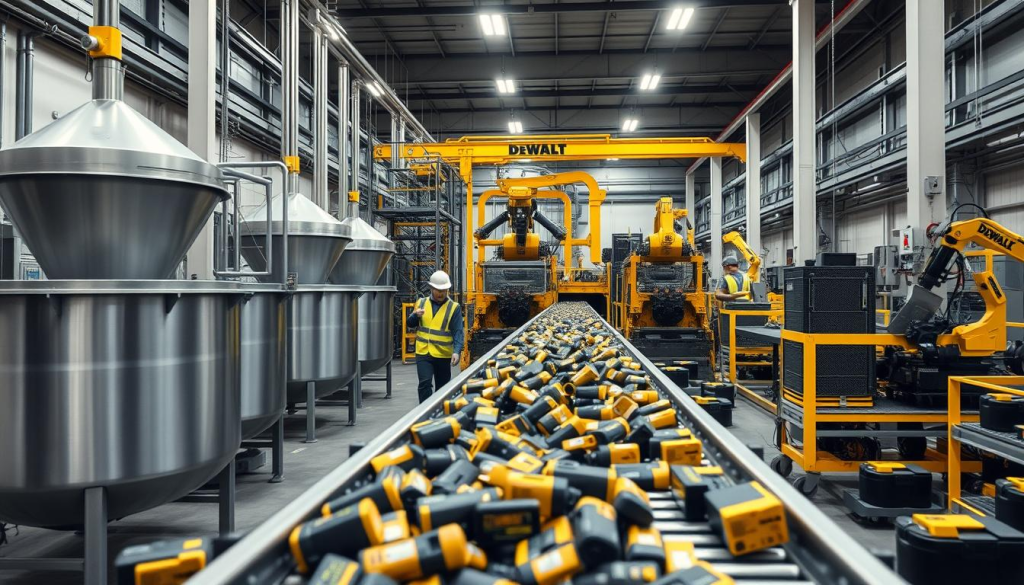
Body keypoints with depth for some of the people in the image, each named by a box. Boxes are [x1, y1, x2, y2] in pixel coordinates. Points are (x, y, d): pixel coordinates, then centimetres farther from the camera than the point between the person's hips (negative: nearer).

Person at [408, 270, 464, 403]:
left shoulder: (454, 307, -3)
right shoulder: (421, 303, 6)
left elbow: (458, 332, -9)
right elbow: (410, 323, 12)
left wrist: (457, 351, -23)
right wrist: (416, 315, -10)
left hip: (443, 355, -1)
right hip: (423, 352, 1)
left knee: (442, 387, 11)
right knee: (425, 383, -12)